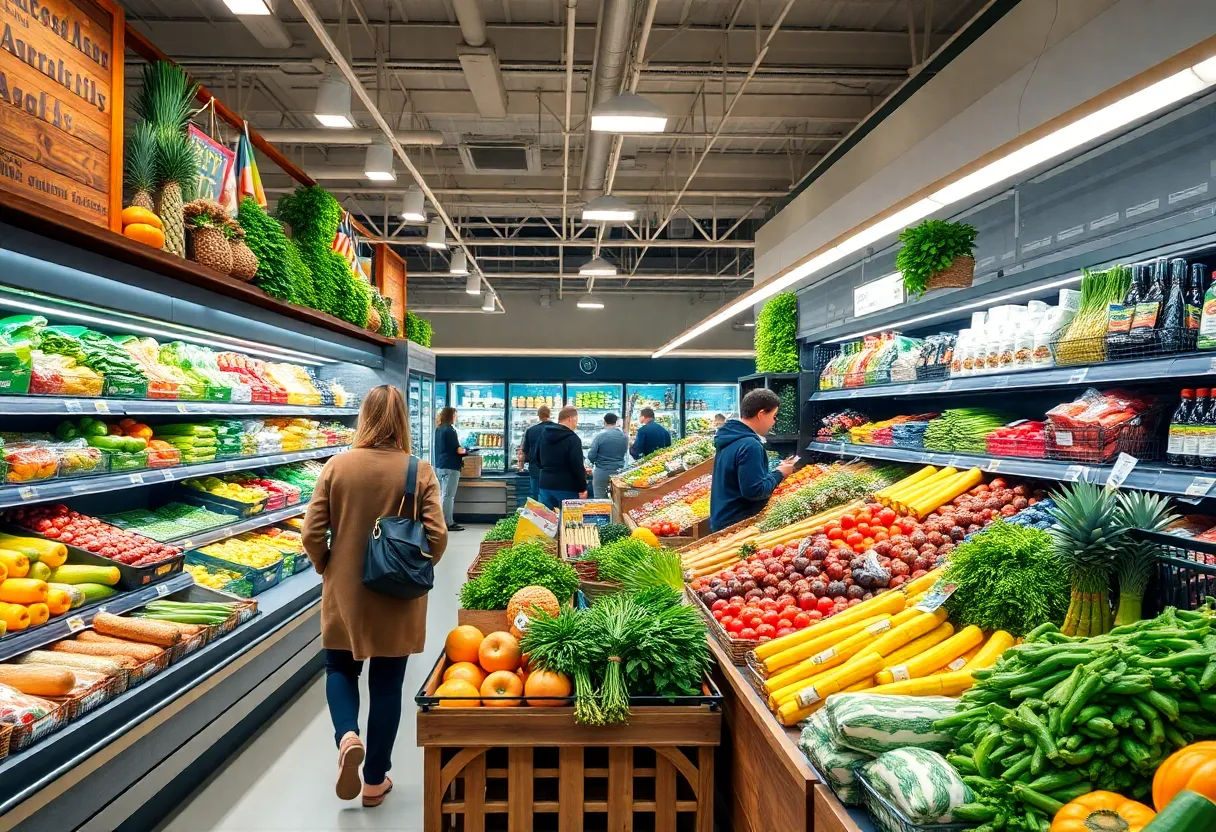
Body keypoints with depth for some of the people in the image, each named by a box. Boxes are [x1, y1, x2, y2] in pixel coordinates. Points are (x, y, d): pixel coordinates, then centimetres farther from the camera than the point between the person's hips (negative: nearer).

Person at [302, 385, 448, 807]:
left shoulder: (336, 466, -8)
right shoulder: (419, 471, -12)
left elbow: (312, 534, -6)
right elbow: (437, 537, -14)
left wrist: (327, 568, 12)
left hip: (345, 591, 1)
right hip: (399, 598, -1)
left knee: (340, 667, 24)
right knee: (386, 685, 13)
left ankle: (346, 736, -1)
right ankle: (375, 780, 24)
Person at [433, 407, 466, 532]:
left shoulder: (438, 429, 12)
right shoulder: (449, 430, -14)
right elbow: (457, 449, -15)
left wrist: (459, 449, 15)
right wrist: (464, 451, 4)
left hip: (440, 465, 9)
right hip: (450, 466, -9)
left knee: (443, 495, 12)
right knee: (448, 496, -5)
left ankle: (448, 521, 17)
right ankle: (448, 523, -3)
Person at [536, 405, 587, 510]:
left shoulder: (543, 435, 9)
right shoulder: (572, 438, -13)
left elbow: (538, 458, 20)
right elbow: (577, 466, -15)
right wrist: (583, 488, -8)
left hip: (545, 484, 6)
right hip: (567, 487, -6)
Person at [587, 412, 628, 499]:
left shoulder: (600, 436, -12)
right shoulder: (624, 436, 0)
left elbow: (591, 456, -12)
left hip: (601, 472, -4)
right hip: (618, 472, 4)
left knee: (600, 499, 2)